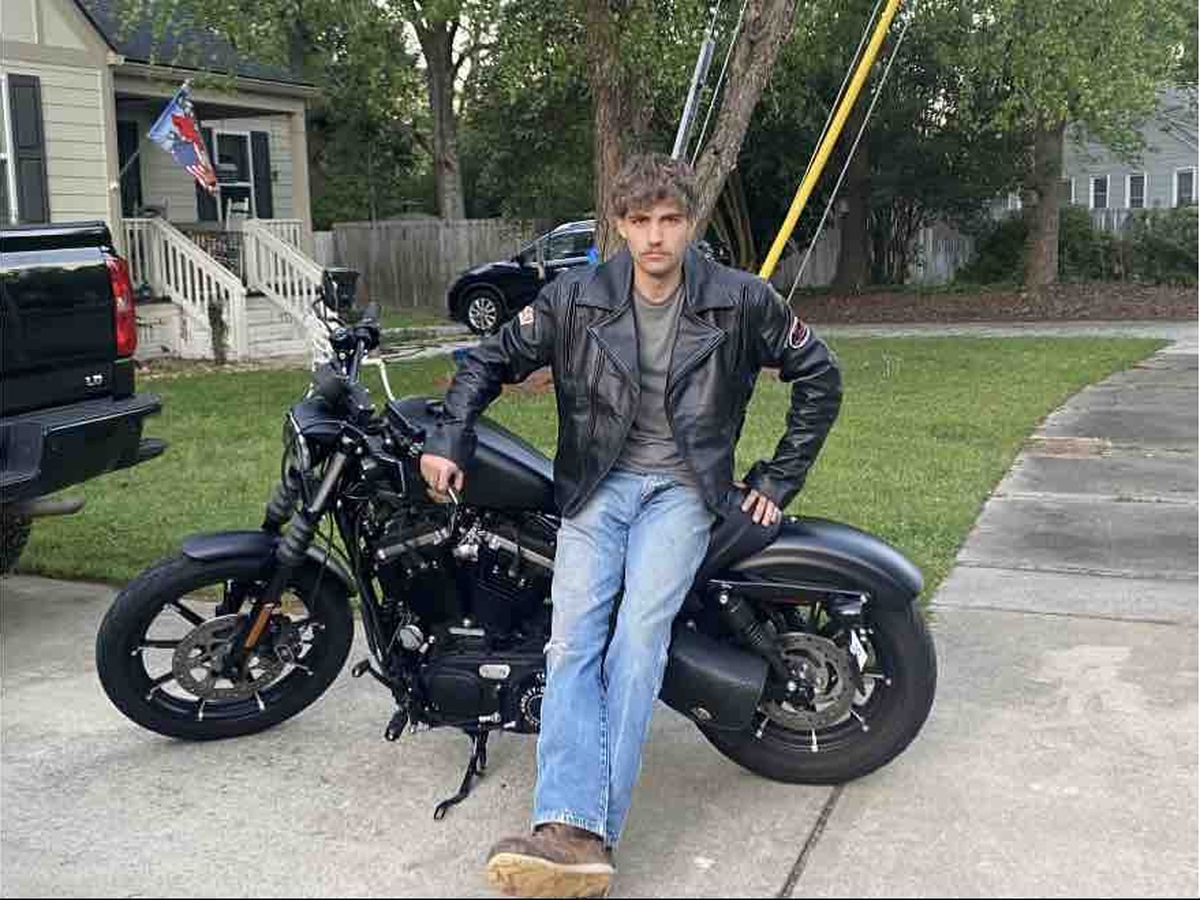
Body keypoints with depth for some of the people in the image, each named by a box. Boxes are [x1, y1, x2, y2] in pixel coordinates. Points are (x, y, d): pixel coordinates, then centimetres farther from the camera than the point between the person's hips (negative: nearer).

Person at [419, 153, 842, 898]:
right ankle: (572, 831, -26)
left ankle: (592, 834, -24)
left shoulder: (741, 301, -2)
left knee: (639, 636, -24)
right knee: (574, 640, -19)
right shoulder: (575, 299, 1)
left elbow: (819, 376, 8)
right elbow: (493, 359, 12)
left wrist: (778, 480, 6)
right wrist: (449, 438, -1)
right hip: (598, 487, 2)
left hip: (683, 489, -2)